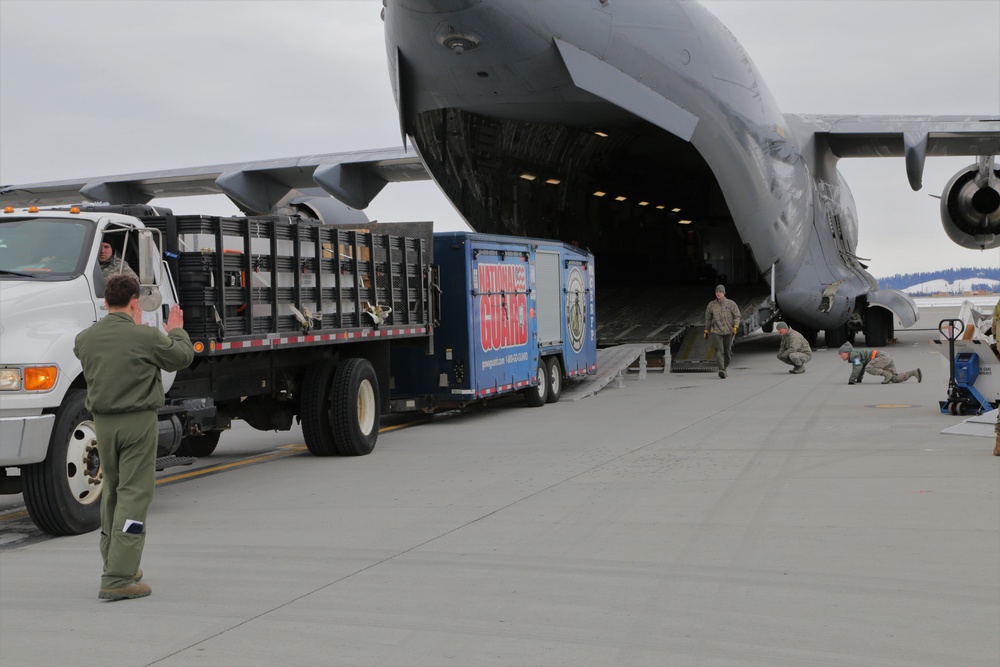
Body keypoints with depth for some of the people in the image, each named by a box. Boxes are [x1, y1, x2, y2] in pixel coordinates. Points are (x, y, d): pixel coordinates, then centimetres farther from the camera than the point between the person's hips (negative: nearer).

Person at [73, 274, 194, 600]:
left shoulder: (85, 338, -1)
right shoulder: (147, 337, -14)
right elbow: (182, 357, 2)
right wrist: (176, 331, 22)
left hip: (103, 422, 5)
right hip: (138, 421, -5)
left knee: (112, 491, 20)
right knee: (133, 495, -3)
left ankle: (115, 563, 32)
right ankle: (117, 579, -7)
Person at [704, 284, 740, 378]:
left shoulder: (731, 304, 2)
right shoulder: (711, 305, 6)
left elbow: (737, 316, 1)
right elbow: (708, 318, 14)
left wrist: (735, 327, -14)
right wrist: (706, 330, 14)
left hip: (728, 331, 1)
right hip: (716, 331, -1)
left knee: (727, 351, 8)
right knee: (719, 350, -16)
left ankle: (724, 368, 28)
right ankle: (721, 370, -26)